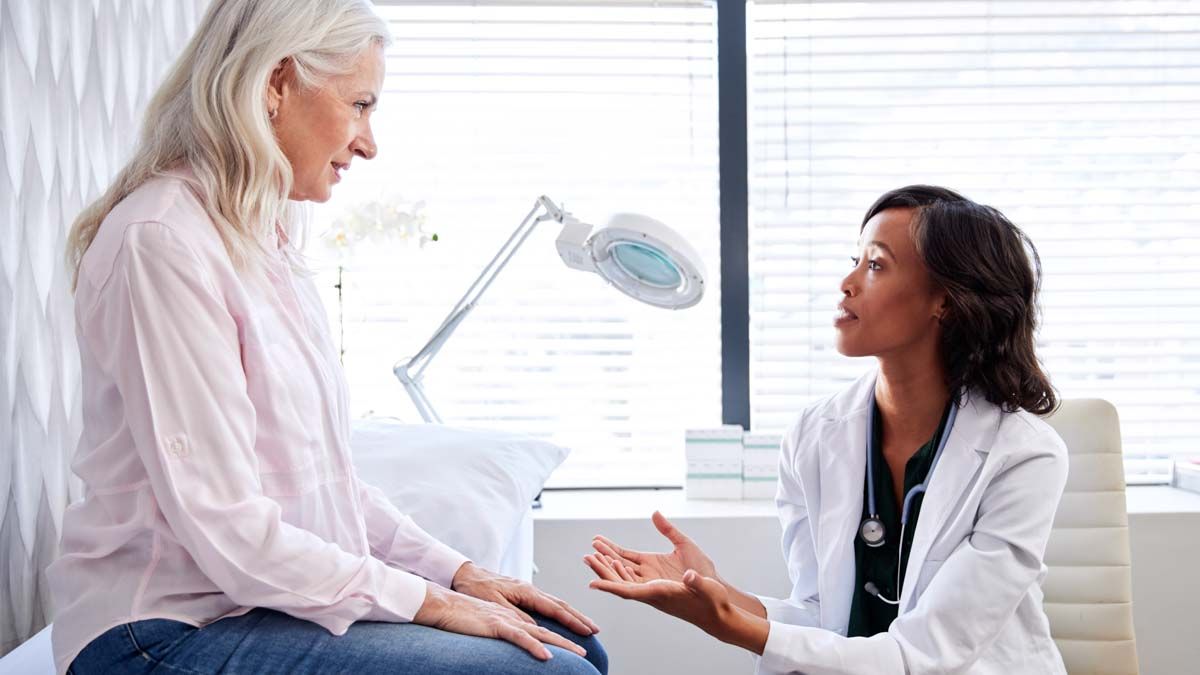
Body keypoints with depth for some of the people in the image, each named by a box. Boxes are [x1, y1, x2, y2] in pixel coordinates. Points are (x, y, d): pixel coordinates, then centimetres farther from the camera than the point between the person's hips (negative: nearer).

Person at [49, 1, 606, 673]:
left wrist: (456, 571, 5)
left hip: (281, 597, 9)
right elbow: (228, 530, -22)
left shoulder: (268, 242, 12)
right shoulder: (163, 240, -18)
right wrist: (430, 602, -15)